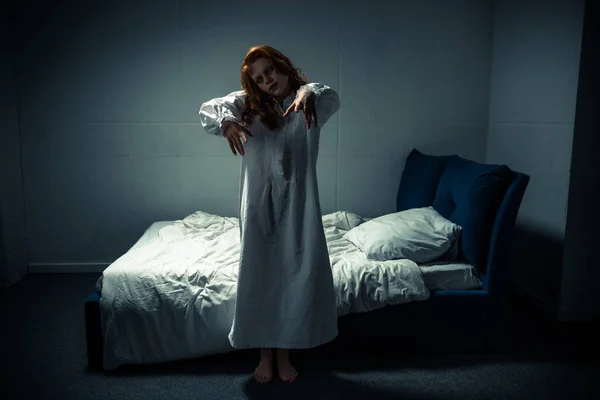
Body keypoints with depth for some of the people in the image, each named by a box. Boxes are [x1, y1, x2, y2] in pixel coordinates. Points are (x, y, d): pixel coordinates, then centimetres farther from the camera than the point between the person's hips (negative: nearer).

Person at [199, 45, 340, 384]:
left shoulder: (307, 105, 1)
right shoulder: (248, 104, 3)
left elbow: (332, 99, -22)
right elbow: (208, 108, -11)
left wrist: (308, 91, -45)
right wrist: (226, 121, -34)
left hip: (298, 204, 0)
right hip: (259, 204, 1)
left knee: (297, 275, 4)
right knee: (260, 276, 5)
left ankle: (284, 354, 24)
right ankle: (265, 353, 24)